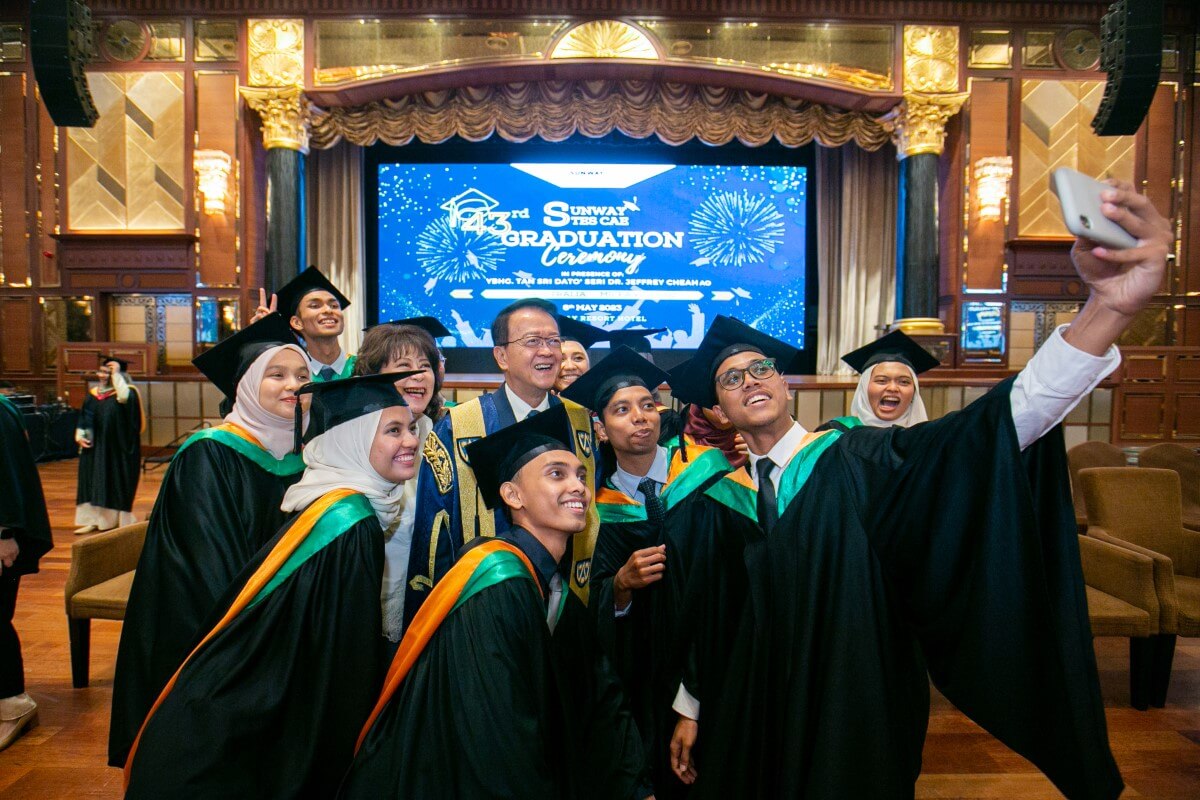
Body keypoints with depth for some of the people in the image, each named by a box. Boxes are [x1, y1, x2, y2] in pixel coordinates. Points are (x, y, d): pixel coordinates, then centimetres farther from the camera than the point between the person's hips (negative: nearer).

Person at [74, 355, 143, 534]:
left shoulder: (127, 392, -9)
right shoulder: (93, 394, 9)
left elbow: (125, 398, -34)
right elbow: (84, 418, 15)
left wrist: (117, 374, -25)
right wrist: (80, 435, 0)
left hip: (117, 448, -6)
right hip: (94, 447, 6)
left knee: (117, 483, 1)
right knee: (92, 482, 9)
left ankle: (120, 519, 12)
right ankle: (93, 520, 16)